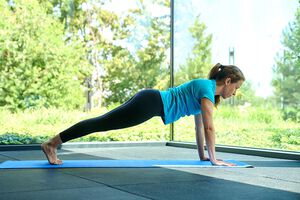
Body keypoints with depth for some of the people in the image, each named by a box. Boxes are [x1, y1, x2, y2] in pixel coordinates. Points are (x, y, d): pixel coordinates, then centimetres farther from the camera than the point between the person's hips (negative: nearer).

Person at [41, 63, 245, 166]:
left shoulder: (204, 87, 18)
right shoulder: (207, 88, -11)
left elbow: (199, 124, 23)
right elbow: (209, 126, -15)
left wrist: (202, 155, 22)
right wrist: (213, 158, -10)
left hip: (149, 101, 9)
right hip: (150, 103, -9)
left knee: (103, 122, 8)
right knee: (102, 123, -9)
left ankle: (53, 144, 10)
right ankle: (51, 144, -8)